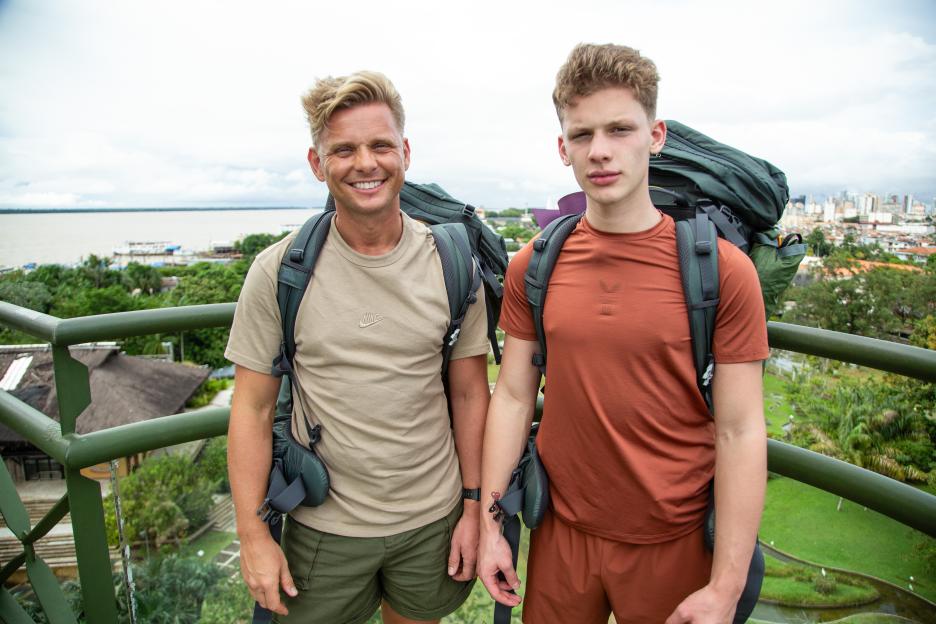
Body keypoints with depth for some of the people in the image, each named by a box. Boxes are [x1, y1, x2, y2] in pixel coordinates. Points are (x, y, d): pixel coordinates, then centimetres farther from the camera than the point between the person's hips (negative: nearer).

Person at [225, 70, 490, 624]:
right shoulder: (278, 272, -11)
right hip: (324, 527, -1)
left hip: (433, 520, 2)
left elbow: (470, 394, -1)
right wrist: (254, 536, -6)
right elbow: (254, 410, -6)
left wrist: (474, 508, 0)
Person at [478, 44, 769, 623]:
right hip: (561, 532, 3)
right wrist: (490, 521, 0)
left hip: (673, 544, -2)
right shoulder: (533, 267, -4)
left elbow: (741, 433, -12)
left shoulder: (723, 269, -13)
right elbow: (513, 396, 0)